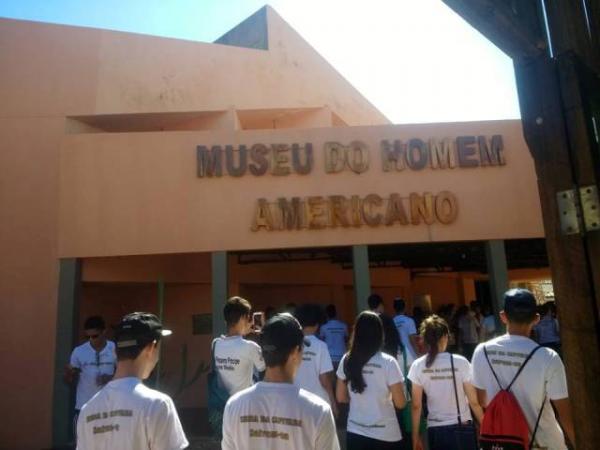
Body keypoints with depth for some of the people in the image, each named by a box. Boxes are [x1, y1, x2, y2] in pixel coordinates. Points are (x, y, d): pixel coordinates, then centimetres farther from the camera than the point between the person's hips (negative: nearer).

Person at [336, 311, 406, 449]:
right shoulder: (388, 362, -15)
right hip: (385, 435, -3)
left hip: (355, 432, 3)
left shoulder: (347, 360, -4)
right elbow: (400, 403, -10)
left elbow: (341, 397, 5)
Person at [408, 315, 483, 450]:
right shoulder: (460, 362, -11)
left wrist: (416, 436, 6)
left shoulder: (418, 366, -6)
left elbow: (416, 406, -3)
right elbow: (474, 402, -7)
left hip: (435, 431, 1)